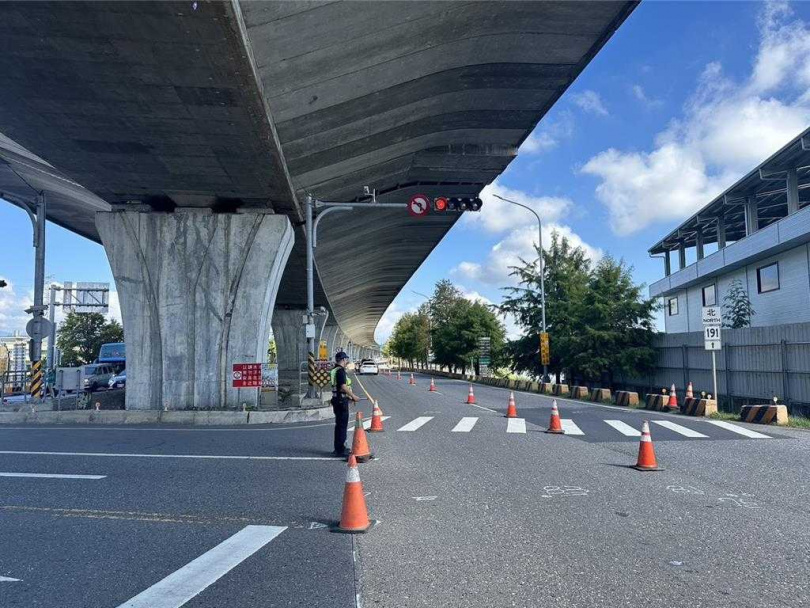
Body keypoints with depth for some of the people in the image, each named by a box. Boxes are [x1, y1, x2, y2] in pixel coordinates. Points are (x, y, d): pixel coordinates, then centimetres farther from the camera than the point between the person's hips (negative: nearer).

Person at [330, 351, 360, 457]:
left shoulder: (334, 370, 14)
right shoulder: (340, 371, -17)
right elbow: (343, 387, -23)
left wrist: (349, 396, 22)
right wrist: (353, 396, -13)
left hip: (337, 399, 10)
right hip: (341, 400, -10)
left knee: (339, 424, 17)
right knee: (342, 425, -5)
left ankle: (338, 448, 26)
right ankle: (340, 450, -2)